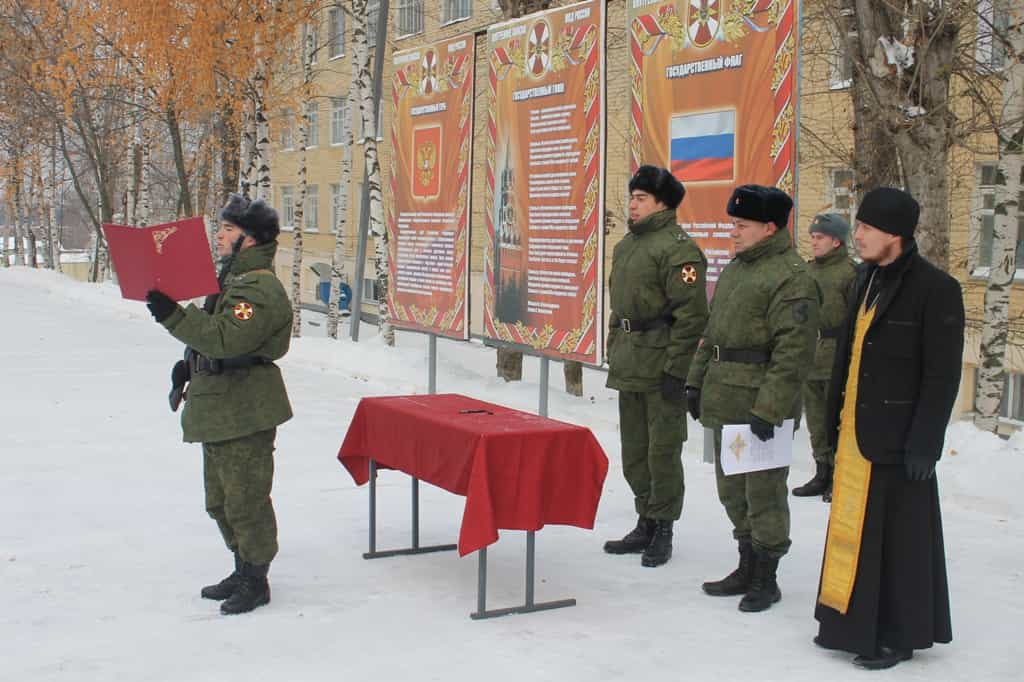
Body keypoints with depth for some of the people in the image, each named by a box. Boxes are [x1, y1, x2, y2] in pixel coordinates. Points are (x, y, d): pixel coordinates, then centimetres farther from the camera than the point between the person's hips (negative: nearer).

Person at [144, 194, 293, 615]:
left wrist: (172, 315, -32)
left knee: (245, 498, -3)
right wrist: (189, 364, 20)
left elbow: (226, 339, -30)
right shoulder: (233, 279, 17)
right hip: (219, 411, 11)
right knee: (220, 499, 19)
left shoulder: (260, 288, -18)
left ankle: (255, 581, 10)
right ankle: (243, 571, 31)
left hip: (245, 413, -11)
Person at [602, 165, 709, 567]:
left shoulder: (677, 248, -12)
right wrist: (614, 353, 20)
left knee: (662, 450, 0)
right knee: (634, 450, 15)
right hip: (628, 365, 9)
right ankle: (646, 523, 27)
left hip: (661, 368, -9)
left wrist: (676, 368, -20)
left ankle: (662, 529, 12)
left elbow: (692, 315, -18)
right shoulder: (626, 245, 16)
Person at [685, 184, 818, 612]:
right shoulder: (735, 269, 15)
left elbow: (793, 353, -20)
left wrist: (769, 410, -23)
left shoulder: (790, 277, -14)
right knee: (732, 491, 17)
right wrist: (696, 382, 17)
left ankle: (766, 579, 15)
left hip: (759, 406, -9)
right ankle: (747, 568, 31)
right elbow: (712, 333, 22)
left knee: (762, 492, 1)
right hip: (723, 404, 9)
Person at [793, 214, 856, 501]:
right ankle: (822, 474, 23)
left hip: (836, 358, -7)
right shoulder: (809, 270, 14)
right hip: (809, 358, 7)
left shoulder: (850, 272, -9)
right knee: (816, 420, 13)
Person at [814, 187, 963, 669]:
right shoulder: (867, 279, 10)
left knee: (898, 536, 3)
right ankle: (854, 622, 27)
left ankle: (898, 634, 17)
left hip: (897, 439, -7)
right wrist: (835, 417, 14)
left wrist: (924, 443, -15)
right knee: (853, 527, 13)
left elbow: (943, 374, -13)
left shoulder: (935, 289, -12)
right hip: (855, 432, 7)